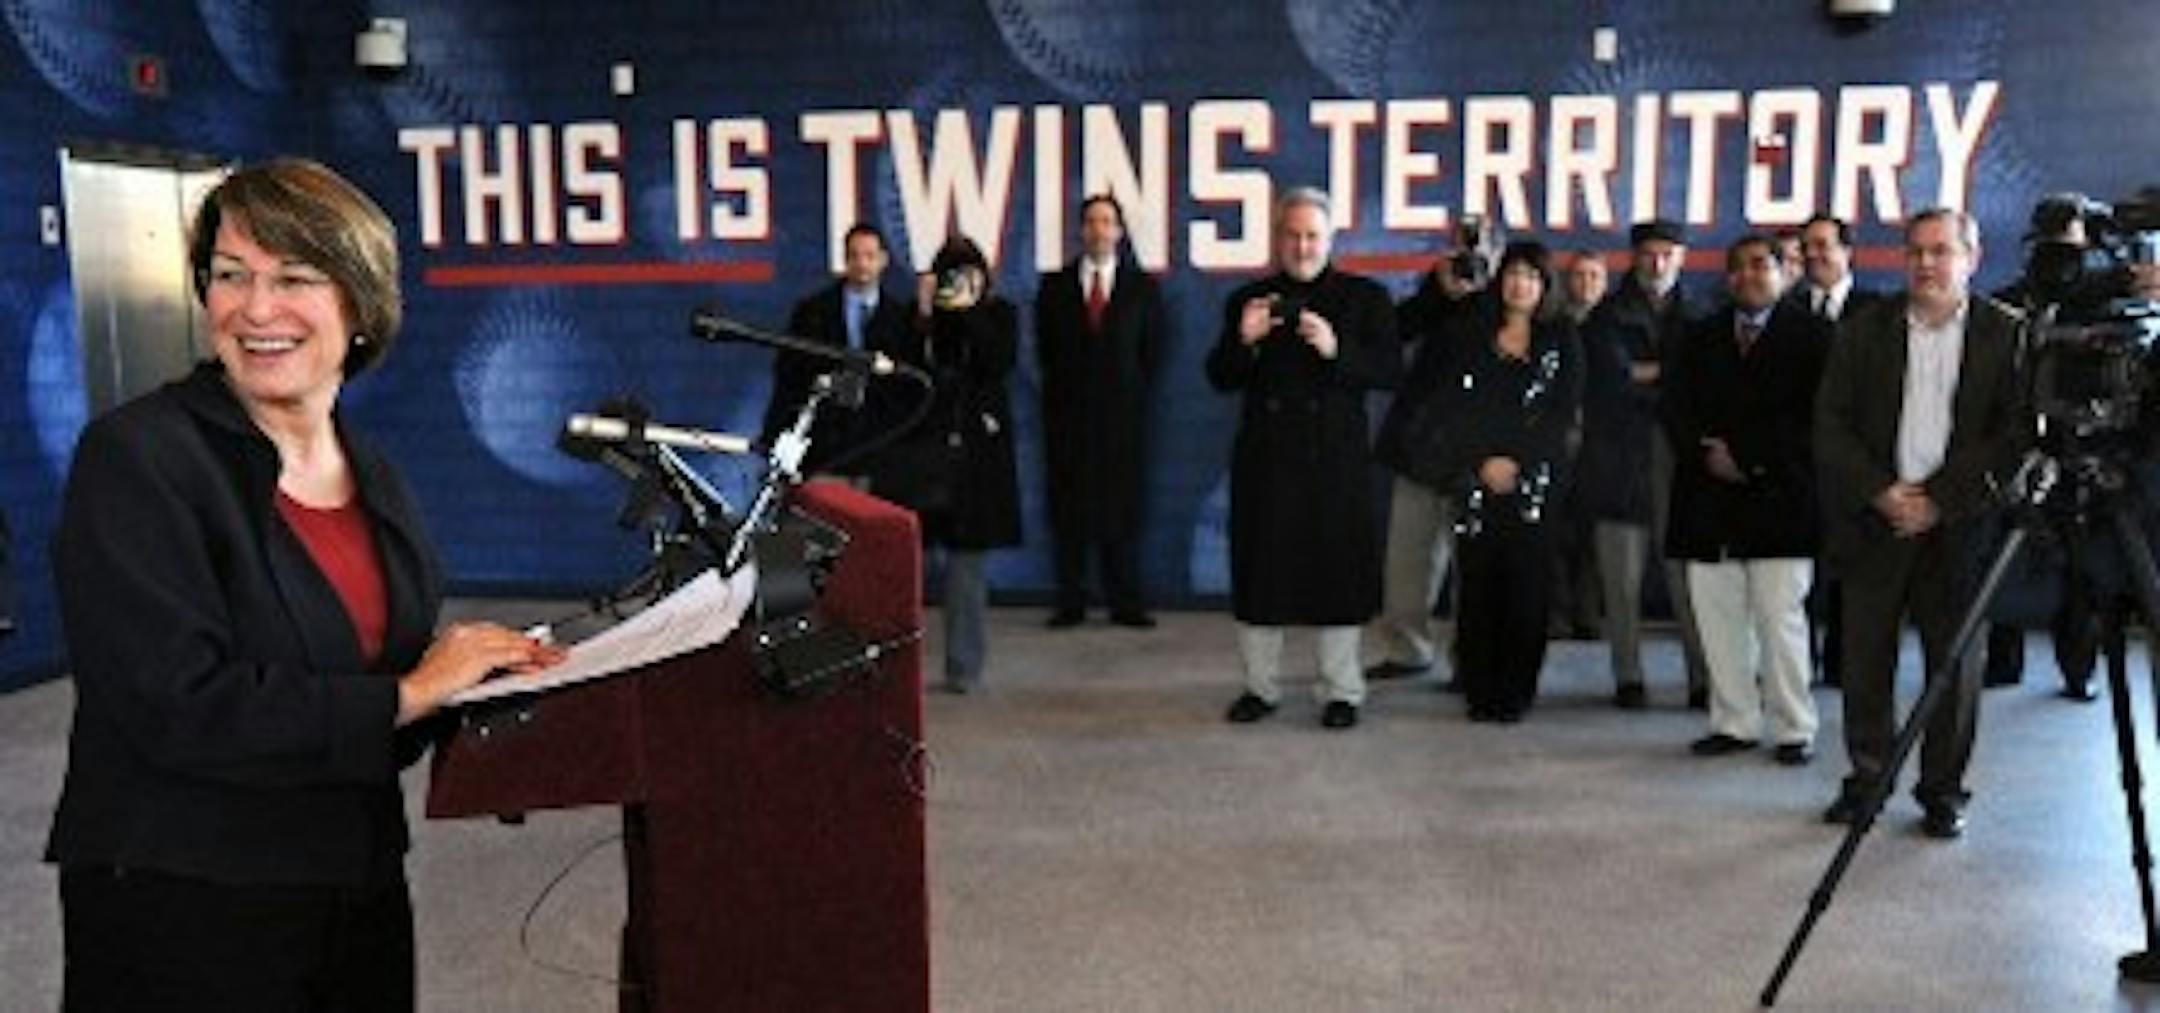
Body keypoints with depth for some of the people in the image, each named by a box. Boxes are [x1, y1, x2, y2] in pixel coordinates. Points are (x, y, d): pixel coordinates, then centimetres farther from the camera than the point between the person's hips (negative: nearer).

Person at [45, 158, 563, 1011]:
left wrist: (482, 673, -5)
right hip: (180, 908, -6)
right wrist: (408, 693, -17)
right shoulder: (134, 459, -13)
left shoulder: (374, 479, 7)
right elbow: (179, 707, -23)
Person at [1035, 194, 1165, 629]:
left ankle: (1126, 602, 6)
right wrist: (1062, 388, 7)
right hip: (1068, 413, 1)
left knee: (1123, 508, 0)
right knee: (1068, 508, 0)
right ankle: (1070, 603, 5)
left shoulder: (1142, 287, 7)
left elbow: (1154, 347, 9)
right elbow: (1045, 348, 11)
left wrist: (1136, 391, 5)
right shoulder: (1054, 286, 8)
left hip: (1122, 412, 0)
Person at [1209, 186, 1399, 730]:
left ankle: (1342, 691, 14)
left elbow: (1390, 370, -4)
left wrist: (1337, 350, -19)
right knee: (1260, 569, 5)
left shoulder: (1365, 297, 6)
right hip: (1265, 455, 2)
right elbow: (1220, 378, 7)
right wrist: (1243, 341, -12)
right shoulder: (1248, 299, 11)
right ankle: (1261, 686, 19)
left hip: (1336, 457, -1)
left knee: (1338, 568, 1)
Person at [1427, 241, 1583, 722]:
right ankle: (1479, 691, 6)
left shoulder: (1562, 341, 9)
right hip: (1476, 480, 1)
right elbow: (1454, 407, 5)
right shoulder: (1470, 335, 12)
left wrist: (1515, 461, -9)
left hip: (1535, 481, -1)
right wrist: (1483, 462, -7)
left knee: (1526, 586, -4)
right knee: (1478, 584, -1)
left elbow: (1562, 414, 1)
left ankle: (1515, 691, 4)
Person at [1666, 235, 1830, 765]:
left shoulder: (1810, 335, 3)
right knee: (1718, 618, 5)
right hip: (1710, 498, 4)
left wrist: (1746, 455, -11)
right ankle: (1734, 722, 15)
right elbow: (1674, 406, 10)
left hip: (1778, 497, -4)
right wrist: (1705, 452, -8)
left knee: (1781, 618, -3)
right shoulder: (1701, 337, 16)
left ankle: (1793, 729, 8)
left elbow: (1814, 415, -5)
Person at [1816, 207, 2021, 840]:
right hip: (1873, 521, 1)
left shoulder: (2005, 336, 1)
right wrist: (1881, 492, -9)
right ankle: (1867, 777, 19)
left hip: (1959, 523, -1)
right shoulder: (1863, 331, 6)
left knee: (1955, 662, 5)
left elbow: (2011, 436, -4)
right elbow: (1830, 426, 2)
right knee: (1865, 661, 5)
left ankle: (1943, 789, 17)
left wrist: (1939, 500, -11)